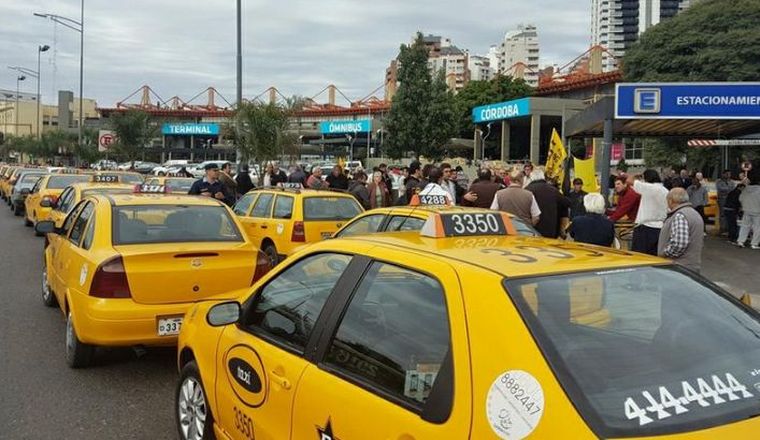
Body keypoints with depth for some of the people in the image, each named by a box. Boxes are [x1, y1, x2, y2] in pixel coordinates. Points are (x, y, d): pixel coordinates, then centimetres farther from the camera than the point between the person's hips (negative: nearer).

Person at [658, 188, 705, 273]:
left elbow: (679, 243, -28)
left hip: (680, 268, -11)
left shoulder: (680, 216, -16)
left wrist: (664, 254, -16)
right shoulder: (696, 214, 19)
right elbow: (701, 242, 25)